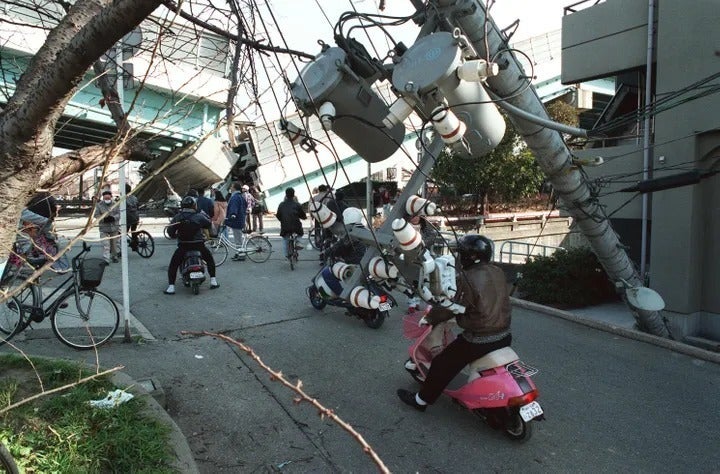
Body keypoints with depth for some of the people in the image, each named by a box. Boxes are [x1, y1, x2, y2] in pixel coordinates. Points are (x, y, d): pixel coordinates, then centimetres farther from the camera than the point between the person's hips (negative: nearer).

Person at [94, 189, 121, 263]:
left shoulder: (115, 204, 4)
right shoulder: (99, 205, -1)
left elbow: (119, 213, 1)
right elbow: (96, 215, -3)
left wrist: (113, 218, -20)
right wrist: (104, 219, -21)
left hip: (114, 227, 2)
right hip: (104, 228, -2)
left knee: (114, 243, 13)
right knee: (105, 244, -9)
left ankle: (114, 257, 29)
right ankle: (105, 260, -10)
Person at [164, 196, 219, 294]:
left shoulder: (177, 218, -1)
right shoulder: (199, 216, -7)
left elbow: (171, 232, 1)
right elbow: (208, 224, 8)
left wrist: (175, 235, 23)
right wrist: (204, 215, 24)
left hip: (183, 246, 0)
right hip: (198, 245, 0)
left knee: (173, 265, 13)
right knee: (210, 259, 23)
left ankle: (171, 287, 1)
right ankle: (213, 281, 18)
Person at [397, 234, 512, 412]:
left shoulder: (466, 279, -20)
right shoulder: (498, 272, 3)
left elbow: (448, 307, -16)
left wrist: (429, 318, 0)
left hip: (478, 340, -7)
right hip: (504, 335, 7)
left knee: (442, 365, 8)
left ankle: (421, 400, 22)